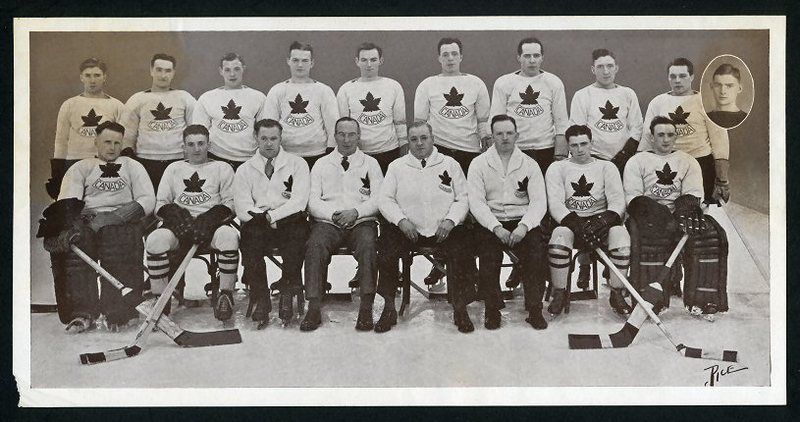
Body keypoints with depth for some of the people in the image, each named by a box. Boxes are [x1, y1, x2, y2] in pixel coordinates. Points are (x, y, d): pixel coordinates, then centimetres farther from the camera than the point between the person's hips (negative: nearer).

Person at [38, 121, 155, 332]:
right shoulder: (81, 168, 22)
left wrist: (116, 216, -10)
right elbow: (67, 201, 5)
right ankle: (83, 312, -32)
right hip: (86, 219, 1)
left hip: (121, 222, -1)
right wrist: (70, 223, -20)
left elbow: (147, 200, 7)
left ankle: (116, 312, -32)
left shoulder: (132, 166, 23)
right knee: (73, 245, -33)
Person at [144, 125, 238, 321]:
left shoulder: (222, 168, 18)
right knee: (155, 240, -31)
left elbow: (230, 203, 7)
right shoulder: (174, 168, 24)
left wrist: (210, 217, -12)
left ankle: (225, 294, -23)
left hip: (211, 223, -1)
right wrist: (175, 213, -7)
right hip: (179, 223, 2)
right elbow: (161, 203, 17)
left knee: (229, 236, -37)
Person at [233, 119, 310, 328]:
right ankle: (259, 298, -25)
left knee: (298, 231, -35)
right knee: (251, 233, -33)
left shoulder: (297, 164, 12)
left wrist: (271, 216, -14)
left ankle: (287, 294, -23)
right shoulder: (245, 170, 16)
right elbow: (243, 209, 2)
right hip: (257, 225, 1)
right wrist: (265, 220, -13)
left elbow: (299, 201, -3)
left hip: (290, 222, -1)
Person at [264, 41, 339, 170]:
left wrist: (331, 155, -1)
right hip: (285, 157, 1)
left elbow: (333, 125, 5)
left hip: (317, 155, -1)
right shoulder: (277, 91, 10)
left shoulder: (324, 91, 7)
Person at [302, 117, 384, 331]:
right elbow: (313, 201, 9)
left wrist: (355, 212, -12)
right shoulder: (321, 164, 20)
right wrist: (333, 215, -9)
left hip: (362, 221, -1)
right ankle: (313, 309, -32)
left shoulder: (370, 163, 18)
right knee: (315, 245, -32)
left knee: (368, 245, -35)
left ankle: (366, 309, -34)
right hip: (328, 221, 1)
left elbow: (378, 199, 5)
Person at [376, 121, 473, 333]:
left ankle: (460, 309, -13)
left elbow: (463, 199, 7)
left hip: (444, 229, 0)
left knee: (459, 253, -29)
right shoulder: (397, 166, 12)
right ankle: (389, 309, -9)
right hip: (408, 229, 1)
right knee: (385, 251, -25)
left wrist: (450, 221, -10)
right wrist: (401, 220, -10)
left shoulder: (450, 164, 12)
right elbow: (385, 199, 6)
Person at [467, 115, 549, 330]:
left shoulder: (529, 164, 10)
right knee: (488, 257, -28)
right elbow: (476, 202, -3)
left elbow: (539, 201, 2)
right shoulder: (479, 164, 7)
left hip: (522, 222, 1)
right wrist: (497, 228, -17)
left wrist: (523, 226, -16)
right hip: (490, 223, -1)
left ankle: (535, 310, -12)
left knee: (536, 253, -26)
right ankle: (492, 310, -9)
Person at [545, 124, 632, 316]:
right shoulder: (557, 168, 9)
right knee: (559, 235, -35)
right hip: (570, 221, -1)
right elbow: (555, 203, -4)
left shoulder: (606, 167, 12)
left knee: (620, 233, -31)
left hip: (601, 220, 1)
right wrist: (577, 224, -21)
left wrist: (605, 220, -21)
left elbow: (617, 201, 1)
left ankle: (617, 293, -18)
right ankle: (559, 294, -16)